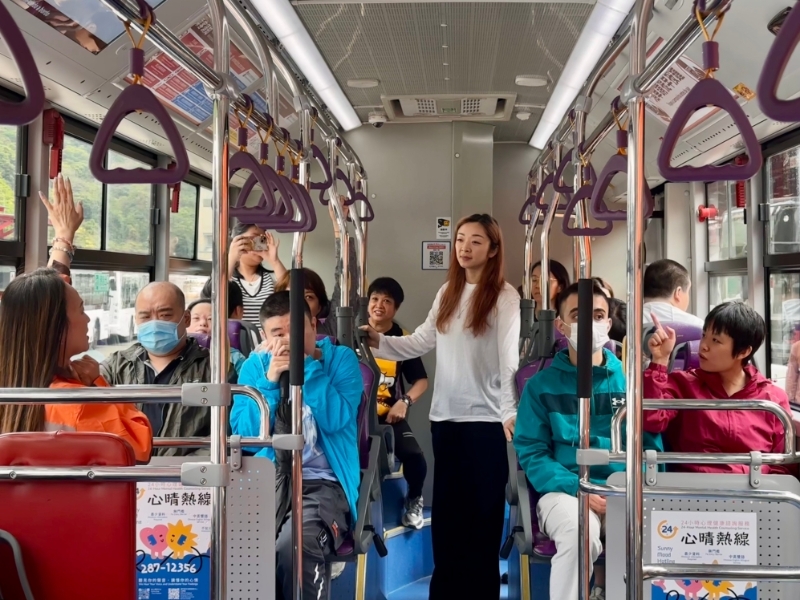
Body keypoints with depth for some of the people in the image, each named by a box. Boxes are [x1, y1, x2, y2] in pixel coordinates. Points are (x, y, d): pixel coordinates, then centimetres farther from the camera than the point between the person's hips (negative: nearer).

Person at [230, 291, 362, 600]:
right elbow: (245, 436, 2)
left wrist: (309, 365, -11)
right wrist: (270, 381, -7)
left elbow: (335, 421, -12)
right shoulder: (255, 365, 10)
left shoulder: (341, 359, 3)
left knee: (293, 546, -33)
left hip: (324, 482, -2)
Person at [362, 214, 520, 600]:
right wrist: (379, 341, -3)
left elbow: (511, 357, -15)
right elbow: (423, 341, 9)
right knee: (446, 507, 15)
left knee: (483, 509, 6)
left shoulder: (505, 296, -7)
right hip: (444, 416, 6)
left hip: (486, 420, -6)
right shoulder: (447, 292, 11)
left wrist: (511, 411, -23)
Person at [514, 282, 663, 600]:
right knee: (579, 534, -35)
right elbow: (531, 452, 0)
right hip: (565, 490, -2)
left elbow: (651, 443, 8)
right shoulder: (541, 385, 6)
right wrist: (579, 489, -15)